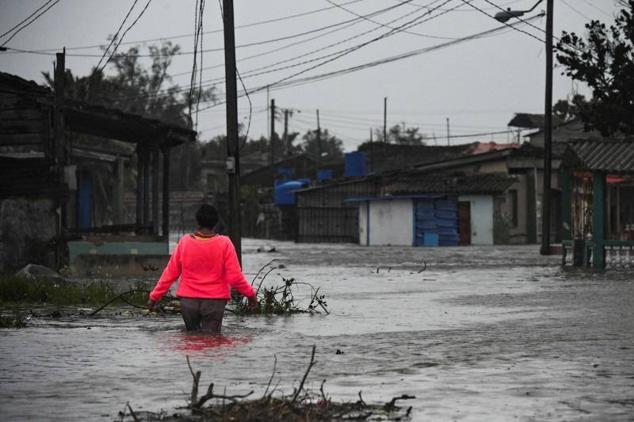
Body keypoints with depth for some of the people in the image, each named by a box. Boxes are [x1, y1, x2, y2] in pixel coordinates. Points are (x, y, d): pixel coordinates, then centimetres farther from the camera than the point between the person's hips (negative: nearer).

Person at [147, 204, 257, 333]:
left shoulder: (185, 241, -1)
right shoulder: (224, 243, -6)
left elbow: (170, 273, 4)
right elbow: (235, 277, -7)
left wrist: (155, 296, 13)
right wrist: (250, 294, 8)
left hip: (188, 301, 2)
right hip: (215, 301, -2)